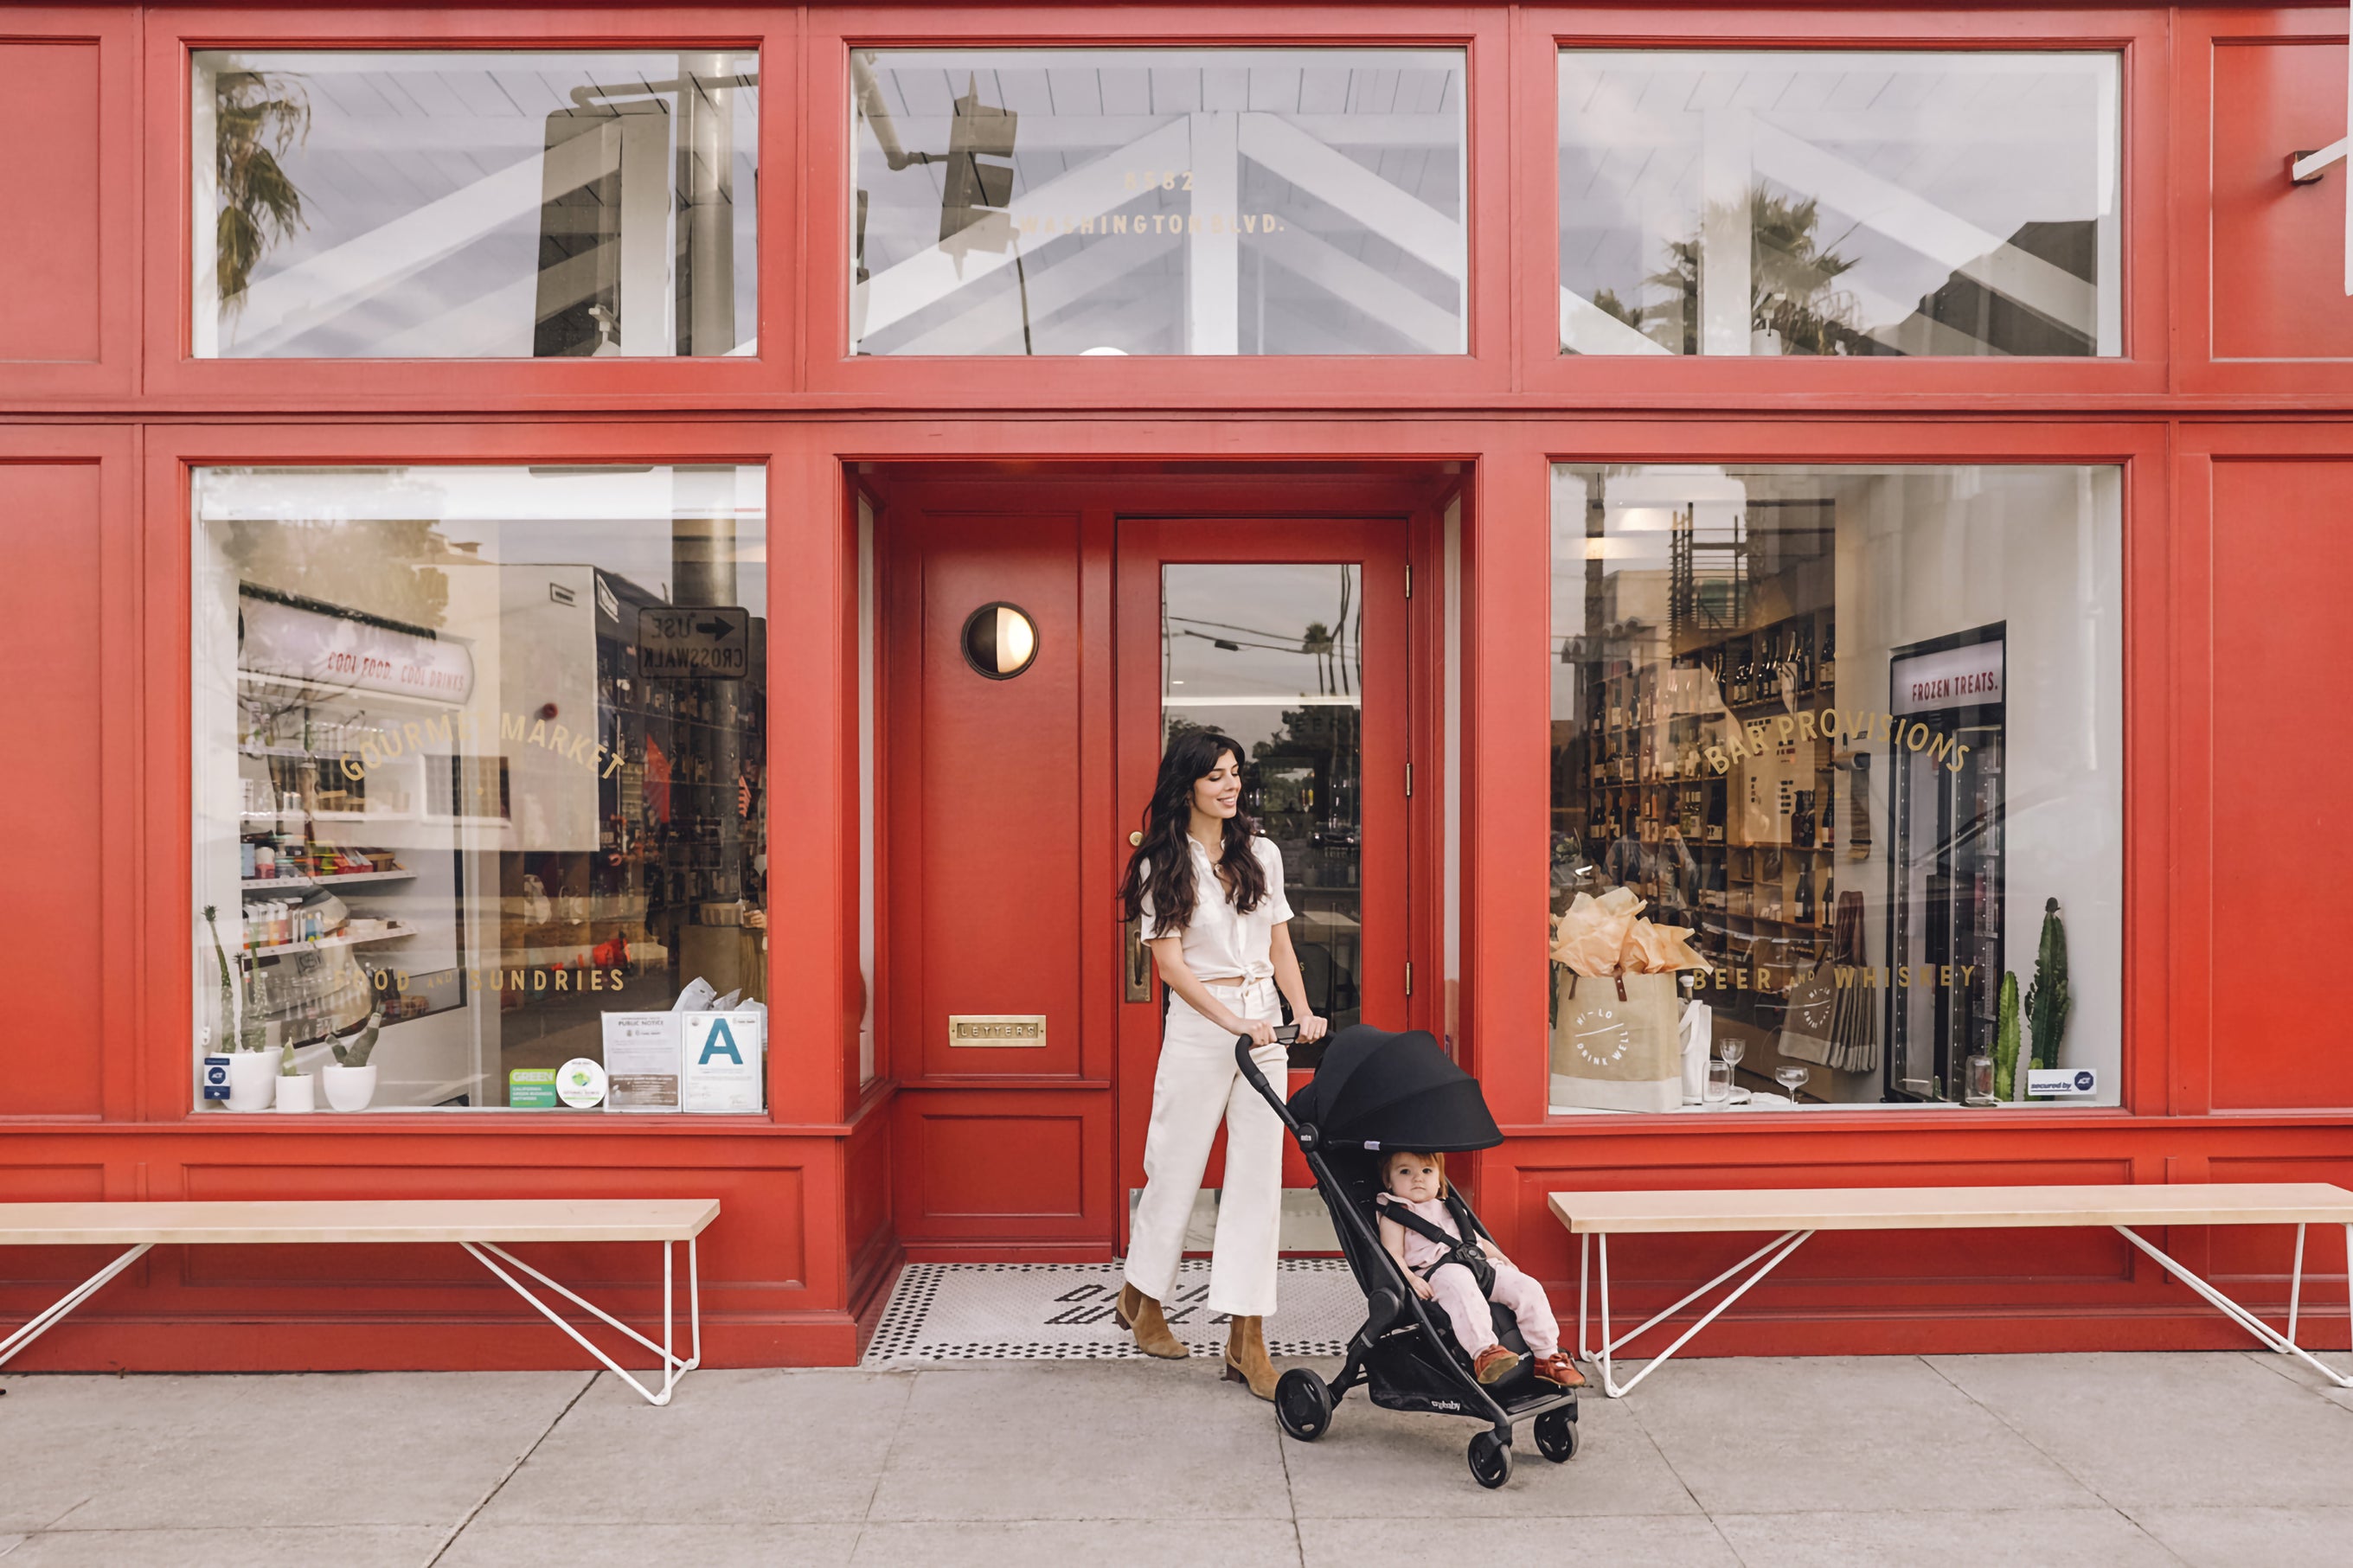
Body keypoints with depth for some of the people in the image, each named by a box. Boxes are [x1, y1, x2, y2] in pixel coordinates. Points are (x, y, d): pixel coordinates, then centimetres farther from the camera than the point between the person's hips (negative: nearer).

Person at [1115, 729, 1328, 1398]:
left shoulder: (1262, 854, 9)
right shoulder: (1162, 865, -3)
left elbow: (1280, 947, 12)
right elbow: (1171, 963, -8)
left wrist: (1303, 1012, -3)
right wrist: (1234, 1022, -18)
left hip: (1264, 1024, 4)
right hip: (1198, 1024, -3)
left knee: (1259, 1178, 1)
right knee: (1177, 1168, 8)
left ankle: (1246, 1340, 8)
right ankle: (1142, 1297, 33)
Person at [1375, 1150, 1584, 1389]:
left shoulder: (1450, 1209, 31)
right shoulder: (1394, 1214, 11)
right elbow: (1393, 1255, -2)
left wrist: (1504, 1260, 20)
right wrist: (1410, 1279, -19)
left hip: (1479, 1264, 7)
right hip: (1436, 1271, -6)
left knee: (1528, 1288, -12)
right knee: (1460, 1286, -41)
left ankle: (1547, 1356, -7)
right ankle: (1484, 1353, -50)